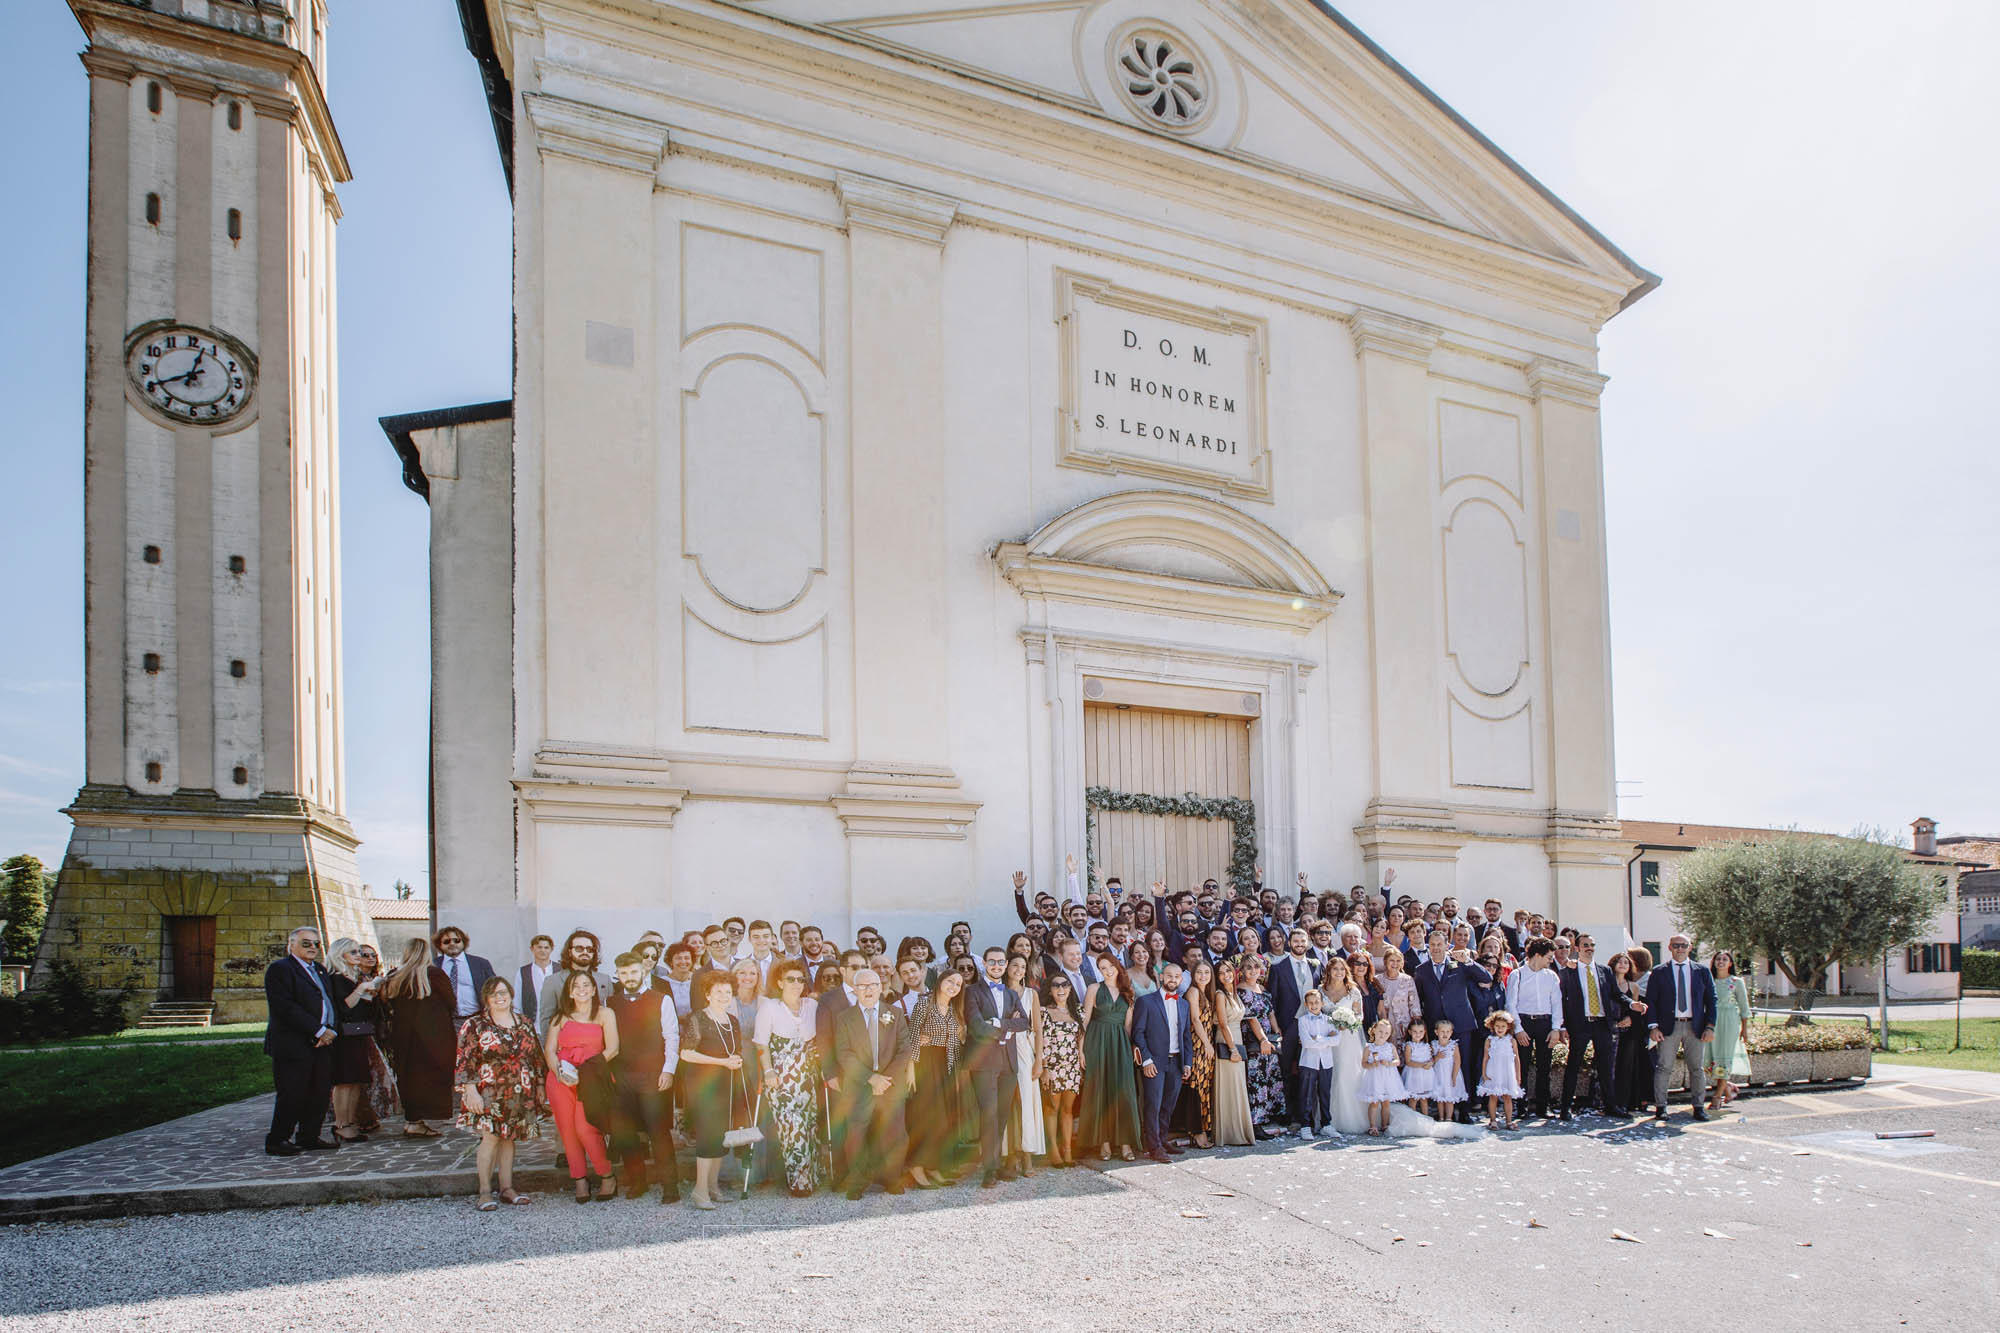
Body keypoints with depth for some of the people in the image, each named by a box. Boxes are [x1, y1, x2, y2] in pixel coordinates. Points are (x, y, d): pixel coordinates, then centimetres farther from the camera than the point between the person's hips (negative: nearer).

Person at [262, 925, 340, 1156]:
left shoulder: (319, 970, 20)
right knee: (292, 1095, -5)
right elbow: (285, 1007, -16)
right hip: (293, 1044, -8)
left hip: (322, 1042, 8)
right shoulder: (279, 969, -6)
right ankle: (276, 1141, 7)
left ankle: (309, 1136, 18)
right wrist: (319, 1031, -17)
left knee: (321, 1094, 7)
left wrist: (331, 1031, -1)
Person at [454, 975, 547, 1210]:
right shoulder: (475, 1026, 1)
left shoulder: (524, 1023, 13)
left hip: (519, 1094, 4)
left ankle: (507, 1188, 13)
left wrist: (540, 1086, 15)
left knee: (509, 1138, 7)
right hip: (489, 1093, -4)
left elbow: (536, 1056, 17)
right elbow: (464, 1061, -4)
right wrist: (470, 1090, -13)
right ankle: (485, 1192, -5)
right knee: (490, 1136, -11)